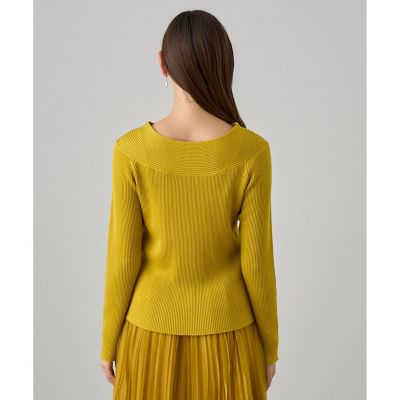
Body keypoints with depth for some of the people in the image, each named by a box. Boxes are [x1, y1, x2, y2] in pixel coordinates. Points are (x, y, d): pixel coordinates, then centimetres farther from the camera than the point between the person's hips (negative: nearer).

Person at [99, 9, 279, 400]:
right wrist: (269, 347, 3)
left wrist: (109, 341, 5)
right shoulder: (251, 151, -20)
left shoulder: (132, 151, -20)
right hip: (225, 329, 0)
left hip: (154, 327, 1)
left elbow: (122, 258, -13)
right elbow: (257, 261, -14)